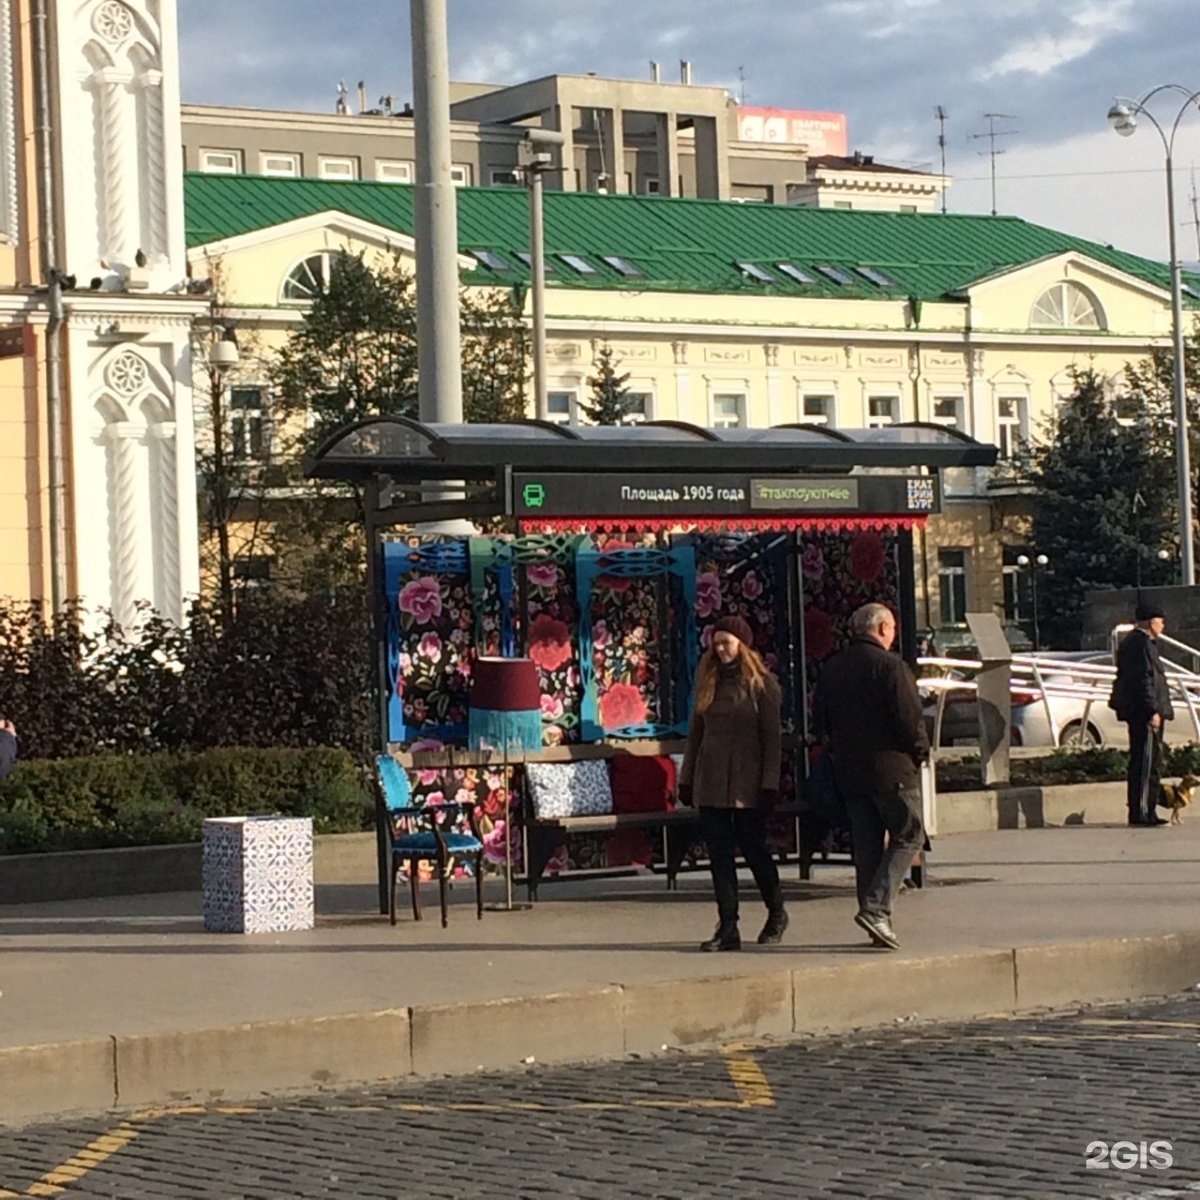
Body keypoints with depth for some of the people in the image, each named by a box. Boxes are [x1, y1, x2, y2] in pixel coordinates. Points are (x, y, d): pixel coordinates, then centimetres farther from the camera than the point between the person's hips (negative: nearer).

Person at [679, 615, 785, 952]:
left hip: (746, 782, -5)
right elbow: (696, 733, 16)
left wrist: (769, 784, -12)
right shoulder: (708, 682, 11)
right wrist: (686, 778, 13)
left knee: (753, 849, 0)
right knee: (719, 854, 1)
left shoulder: (762, 683, -4)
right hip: (711, 783, 5)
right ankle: (727, 929, 3)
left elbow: (772, 736, -7)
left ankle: (777, 914, 23)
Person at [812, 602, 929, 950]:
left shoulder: (832, 668, 10)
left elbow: (819, 722, 14)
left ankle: (874, 916, 12)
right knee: (908, 836, 0)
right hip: (891, 768, -7)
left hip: (848, 772, 7)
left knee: (866, 844, 11)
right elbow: (908, 717, -16)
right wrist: (920, 751, -2)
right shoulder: (888, 664, -12)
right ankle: (876, 908, -14)